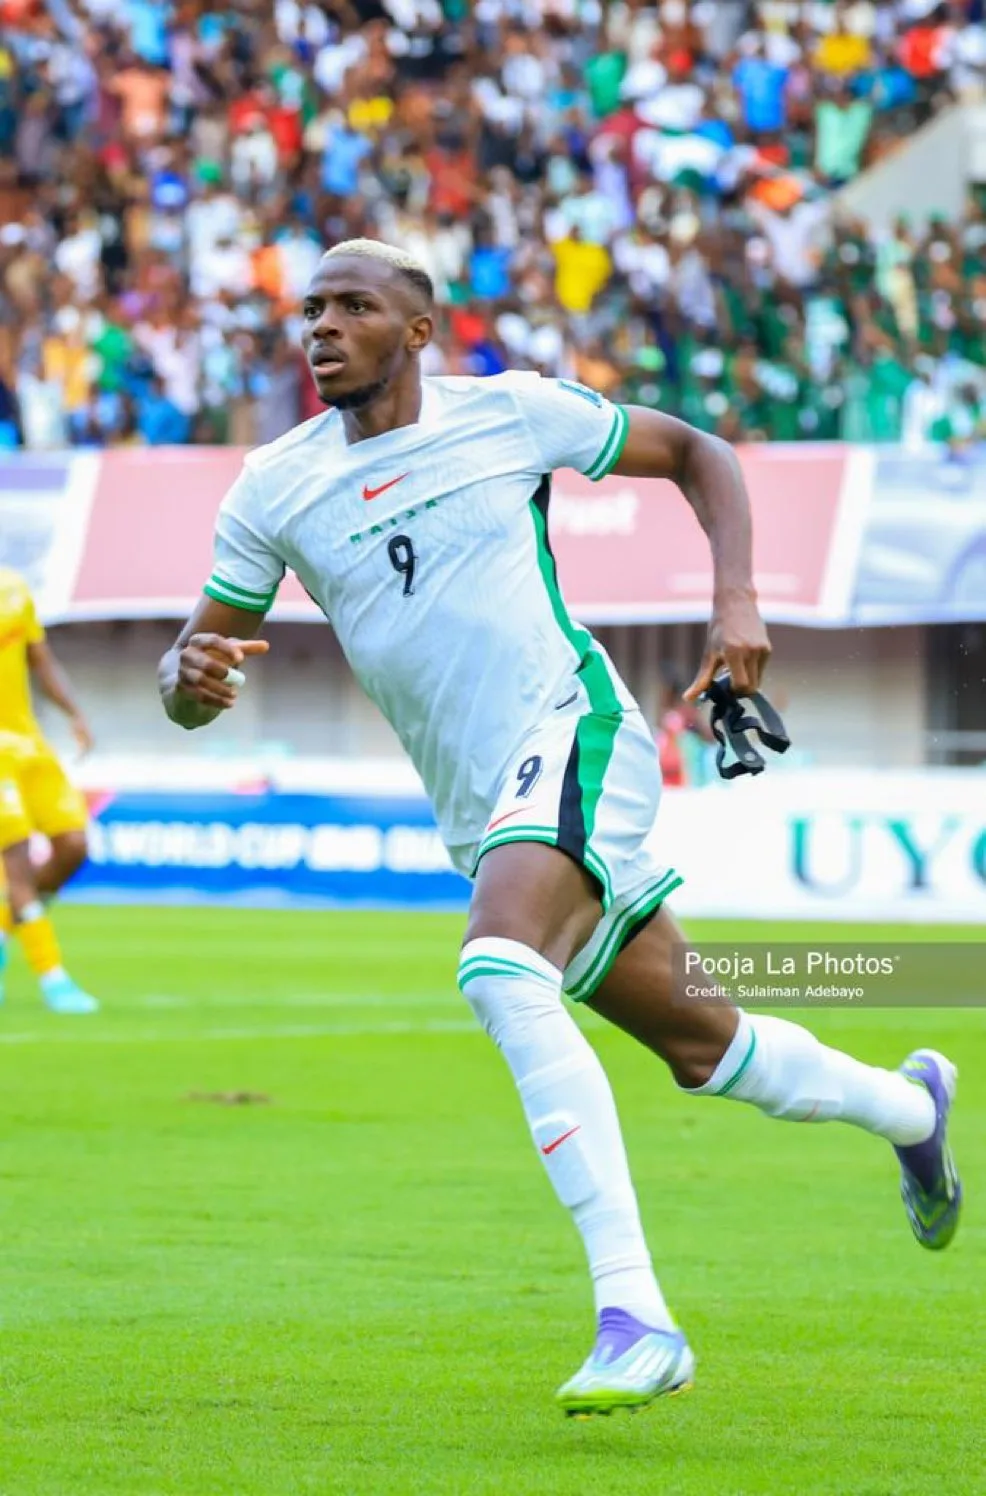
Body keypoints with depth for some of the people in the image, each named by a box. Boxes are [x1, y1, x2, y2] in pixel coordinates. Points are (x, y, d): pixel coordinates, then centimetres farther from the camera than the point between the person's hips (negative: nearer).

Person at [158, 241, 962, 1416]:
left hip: (572, 734, -5)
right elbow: (191, 679, 7)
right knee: (695, 1044, 14)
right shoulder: (275, 490, 5)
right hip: (479, 815, 5)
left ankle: (632, 1312, -36)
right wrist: (188, 676, -18)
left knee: (499, 968, -32)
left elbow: (696, 455, 11)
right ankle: (908, 1105, 46)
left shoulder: (509, 414, -2)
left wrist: (736, 601, -2)